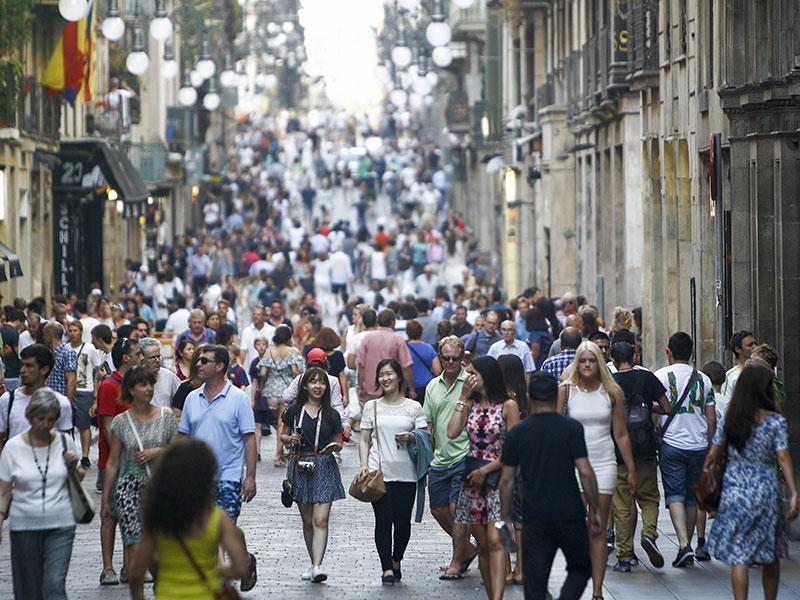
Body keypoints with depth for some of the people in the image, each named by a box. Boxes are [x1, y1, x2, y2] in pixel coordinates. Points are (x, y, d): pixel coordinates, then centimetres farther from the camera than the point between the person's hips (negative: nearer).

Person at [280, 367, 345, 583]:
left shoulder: (331, 415, 5)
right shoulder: (295, 411, 4)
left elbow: (338, 443, 12)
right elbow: (283, 435, 12)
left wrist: (335, 446, -11)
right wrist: (290, 439, -10)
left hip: (324, 467, -1)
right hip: (301, 467, 1)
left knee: (320, 520, -12)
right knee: (307, 521, 9)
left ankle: (317, 567, -20)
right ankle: (314, 564, 20)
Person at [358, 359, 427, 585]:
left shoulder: (413, 407, 6)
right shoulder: (371, 407, 9)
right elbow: (364, 441, 10)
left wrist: (412, 437, -13)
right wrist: (364, 464, -4)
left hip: (405, 473, 0)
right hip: (379, 472, 0)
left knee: (402, 521, 2)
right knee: (383, 520, -5)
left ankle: (397, 561, 24)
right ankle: (387, 568, -1)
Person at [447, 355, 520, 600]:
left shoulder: (507, 406, -3)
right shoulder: (471, 404, 11)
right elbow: (452, 432, -5)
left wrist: (486, 470, -11)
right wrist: (463, 398, -2)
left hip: (498, 477, -5)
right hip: (473, 479, 5)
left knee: (495, 541, -17)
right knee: (482, 545, 6)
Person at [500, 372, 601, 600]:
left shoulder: (516, 433, 1)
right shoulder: (571, 428, -6)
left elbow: (507, 480, 3)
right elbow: (585, 472, -10)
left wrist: (506, 517, 12)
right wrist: (595, 510, -1)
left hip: (534, 519, 1)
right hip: (570, 513, -1)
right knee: (580, 568, 16)